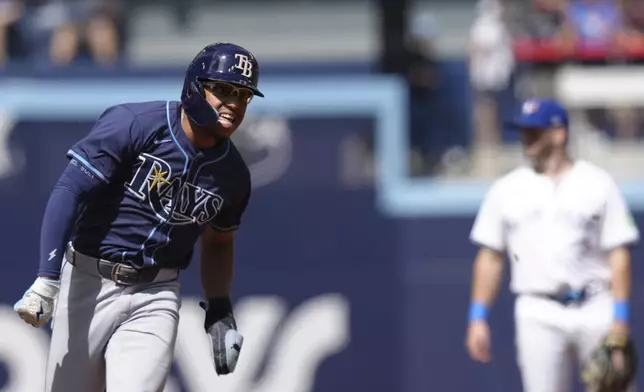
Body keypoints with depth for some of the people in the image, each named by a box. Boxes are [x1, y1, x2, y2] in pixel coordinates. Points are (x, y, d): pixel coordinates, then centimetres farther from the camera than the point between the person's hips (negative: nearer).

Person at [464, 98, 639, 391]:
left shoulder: (597, 183, 4)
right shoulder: (506, 189, 11)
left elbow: (618, 254, 0)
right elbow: (490, 256, 12)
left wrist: (620, 317, -9)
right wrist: (478, 318, 3)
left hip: (594, 310, -1)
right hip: (539, 315, 1)